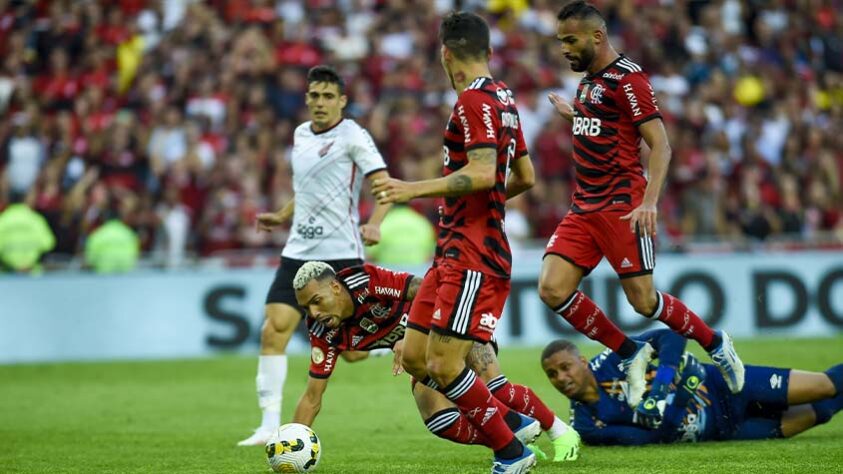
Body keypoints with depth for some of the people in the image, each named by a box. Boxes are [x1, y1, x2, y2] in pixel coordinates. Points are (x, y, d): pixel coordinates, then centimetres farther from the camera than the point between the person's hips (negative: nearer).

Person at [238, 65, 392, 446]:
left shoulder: (352, 136, -7)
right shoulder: (300, 135, 14)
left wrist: (374, 224, -29)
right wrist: (281, 218, 20)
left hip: (340, 252, -6)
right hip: (298, 252, 6)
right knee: (273, 330, -9)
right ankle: (270, 423, -7)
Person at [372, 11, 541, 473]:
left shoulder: (473, 99, -13)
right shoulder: (502, 98, 16)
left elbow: (482, 173, -24)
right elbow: (525, 176, 22)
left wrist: (415, 190, -27)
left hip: (473, 257, -10)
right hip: (453, 250, 10)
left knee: (443, 365, -12)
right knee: (414, 357, 9)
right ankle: (515, 422, 15)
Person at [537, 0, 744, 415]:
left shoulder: (627, 78, -11)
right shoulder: (587, 82, 16)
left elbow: (659, 144, -17)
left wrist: (649, 202, -26)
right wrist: (572, 115, 27)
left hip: (622, 207, -8)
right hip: (584, 208, 8)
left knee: (643, 301, -6)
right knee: (552, 289, -8)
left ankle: (716, 344, 20)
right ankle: (631, 355, 7)